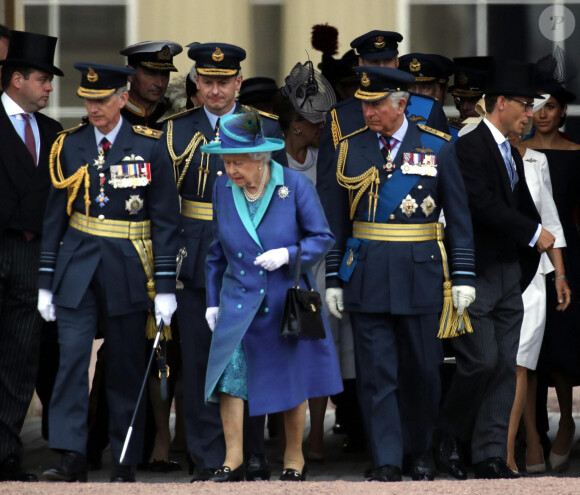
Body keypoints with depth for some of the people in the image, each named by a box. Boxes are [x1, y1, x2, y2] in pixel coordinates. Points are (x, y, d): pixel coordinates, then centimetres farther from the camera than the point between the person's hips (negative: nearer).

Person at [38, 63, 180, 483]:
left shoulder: (150, 147, -2)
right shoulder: (69, 145, 5)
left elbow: (166, 219, -2)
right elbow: (55, 216, 9)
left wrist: (165, 287, -6)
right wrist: (46, 282, 6)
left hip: (127, 271, -1)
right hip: (78, 267, 1)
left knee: (126, 366, 5)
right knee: (72, 356, -10)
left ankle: (126, 461, 13)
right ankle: (71, 457, -12)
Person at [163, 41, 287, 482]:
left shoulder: (267, 128, 5)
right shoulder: (176, 131, 5)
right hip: (196, 260, 0)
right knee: (200, 360, 0)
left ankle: (253, 457, 14)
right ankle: (209, 460, 5)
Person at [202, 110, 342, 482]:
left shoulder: (295, 185, -10)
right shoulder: (223, 189, 1)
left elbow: (323, 238, -4)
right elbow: (218, 251, 11)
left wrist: (288, 254, -21)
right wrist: (213, 300, 11)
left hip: (286, 301, -2)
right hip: (238, 303, 2)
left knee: (293, 381, 7)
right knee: (228, 374, -13)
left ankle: (295, 459, 22)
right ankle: (233, 460, -6)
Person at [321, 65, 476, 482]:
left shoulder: (438, 147, 1)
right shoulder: (350, 149, 5)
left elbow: (459, 217, 3)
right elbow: (335, 219, 8)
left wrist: (463, 276, -2)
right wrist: (333, 279, 4)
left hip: (420, 276, -1)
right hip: (367, 278, 1)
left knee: (422, 369, 6)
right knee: (376, 372, -2)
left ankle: (419, 448, 24)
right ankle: (387, 460, 1)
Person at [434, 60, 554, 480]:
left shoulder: (512, 155, 18)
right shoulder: (468, 148, -10)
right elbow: (485, 206, -20)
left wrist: (526, 266, 5)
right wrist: (534, 234, -13)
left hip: (509, 277, 8)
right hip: (476, 275, -8)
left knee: (505, 367, 4)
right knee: (482, 362, -12)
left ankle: (491, 456, 5)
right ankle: (447, 436, 7)